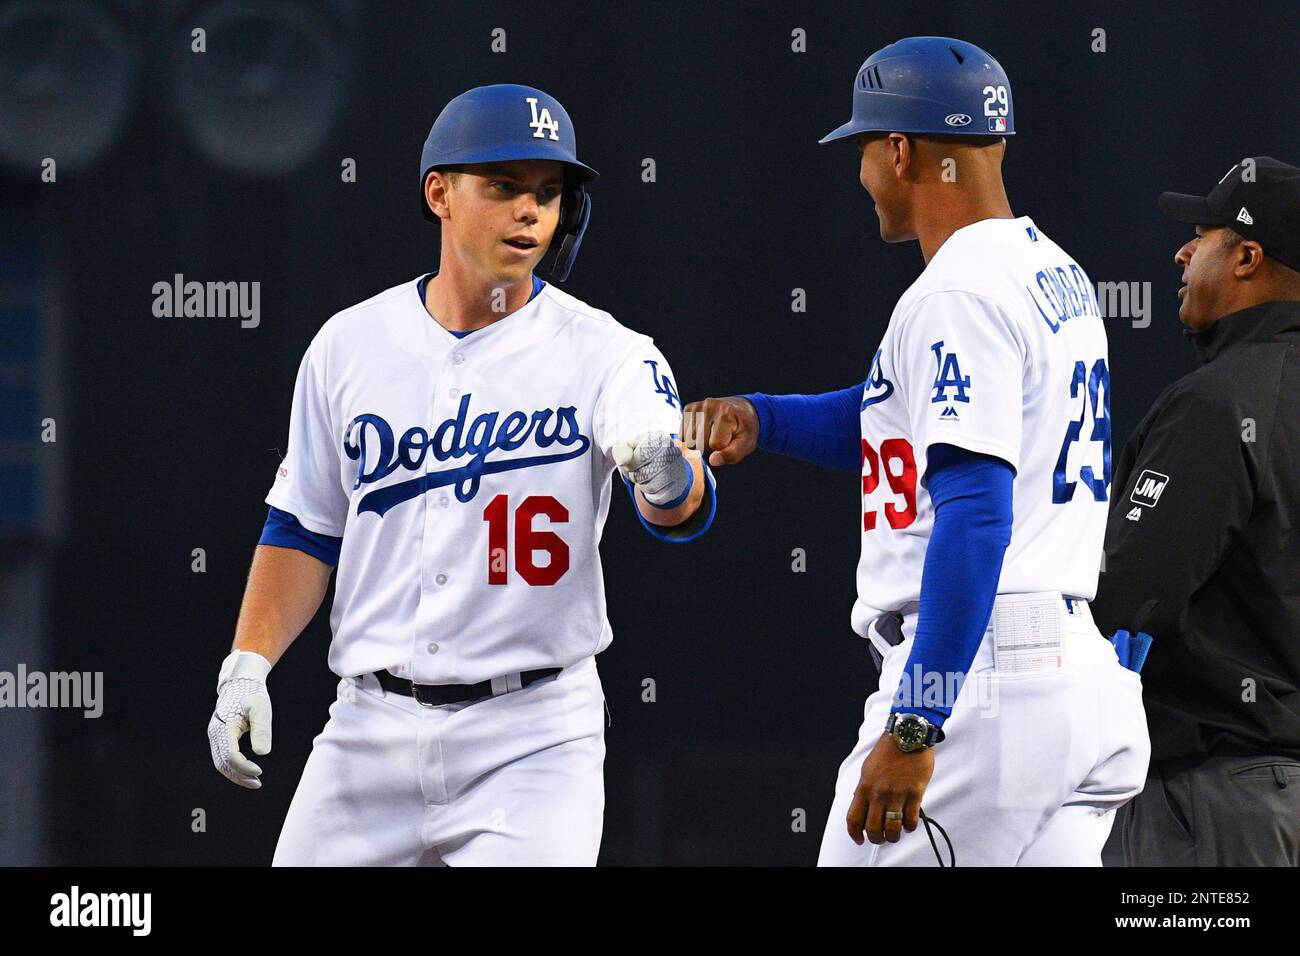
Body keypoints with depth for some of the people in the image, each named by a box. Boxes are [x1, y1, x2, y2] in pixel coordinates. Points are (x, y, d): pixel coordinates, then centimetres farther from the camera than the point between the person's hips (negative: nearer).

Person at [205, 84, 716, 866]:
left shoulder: (602, 353, -6)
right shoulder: (349, 346, 5)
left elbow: (689, 509, -20)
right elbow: (305, 530, 13)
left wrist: (668, 479, -43)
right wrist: (247, 667, 1)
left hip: (533, 738, -3)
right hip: (371, 728, 3)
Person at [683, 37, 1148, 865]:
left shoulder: (963, 294, -13)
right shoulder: (1058, 278, 17)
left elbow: (976, 510, -23)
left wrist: (916, 726, -27)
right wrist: (761, 416, 17)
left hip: (979, 686, -10)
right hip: (1080, 674, 10)